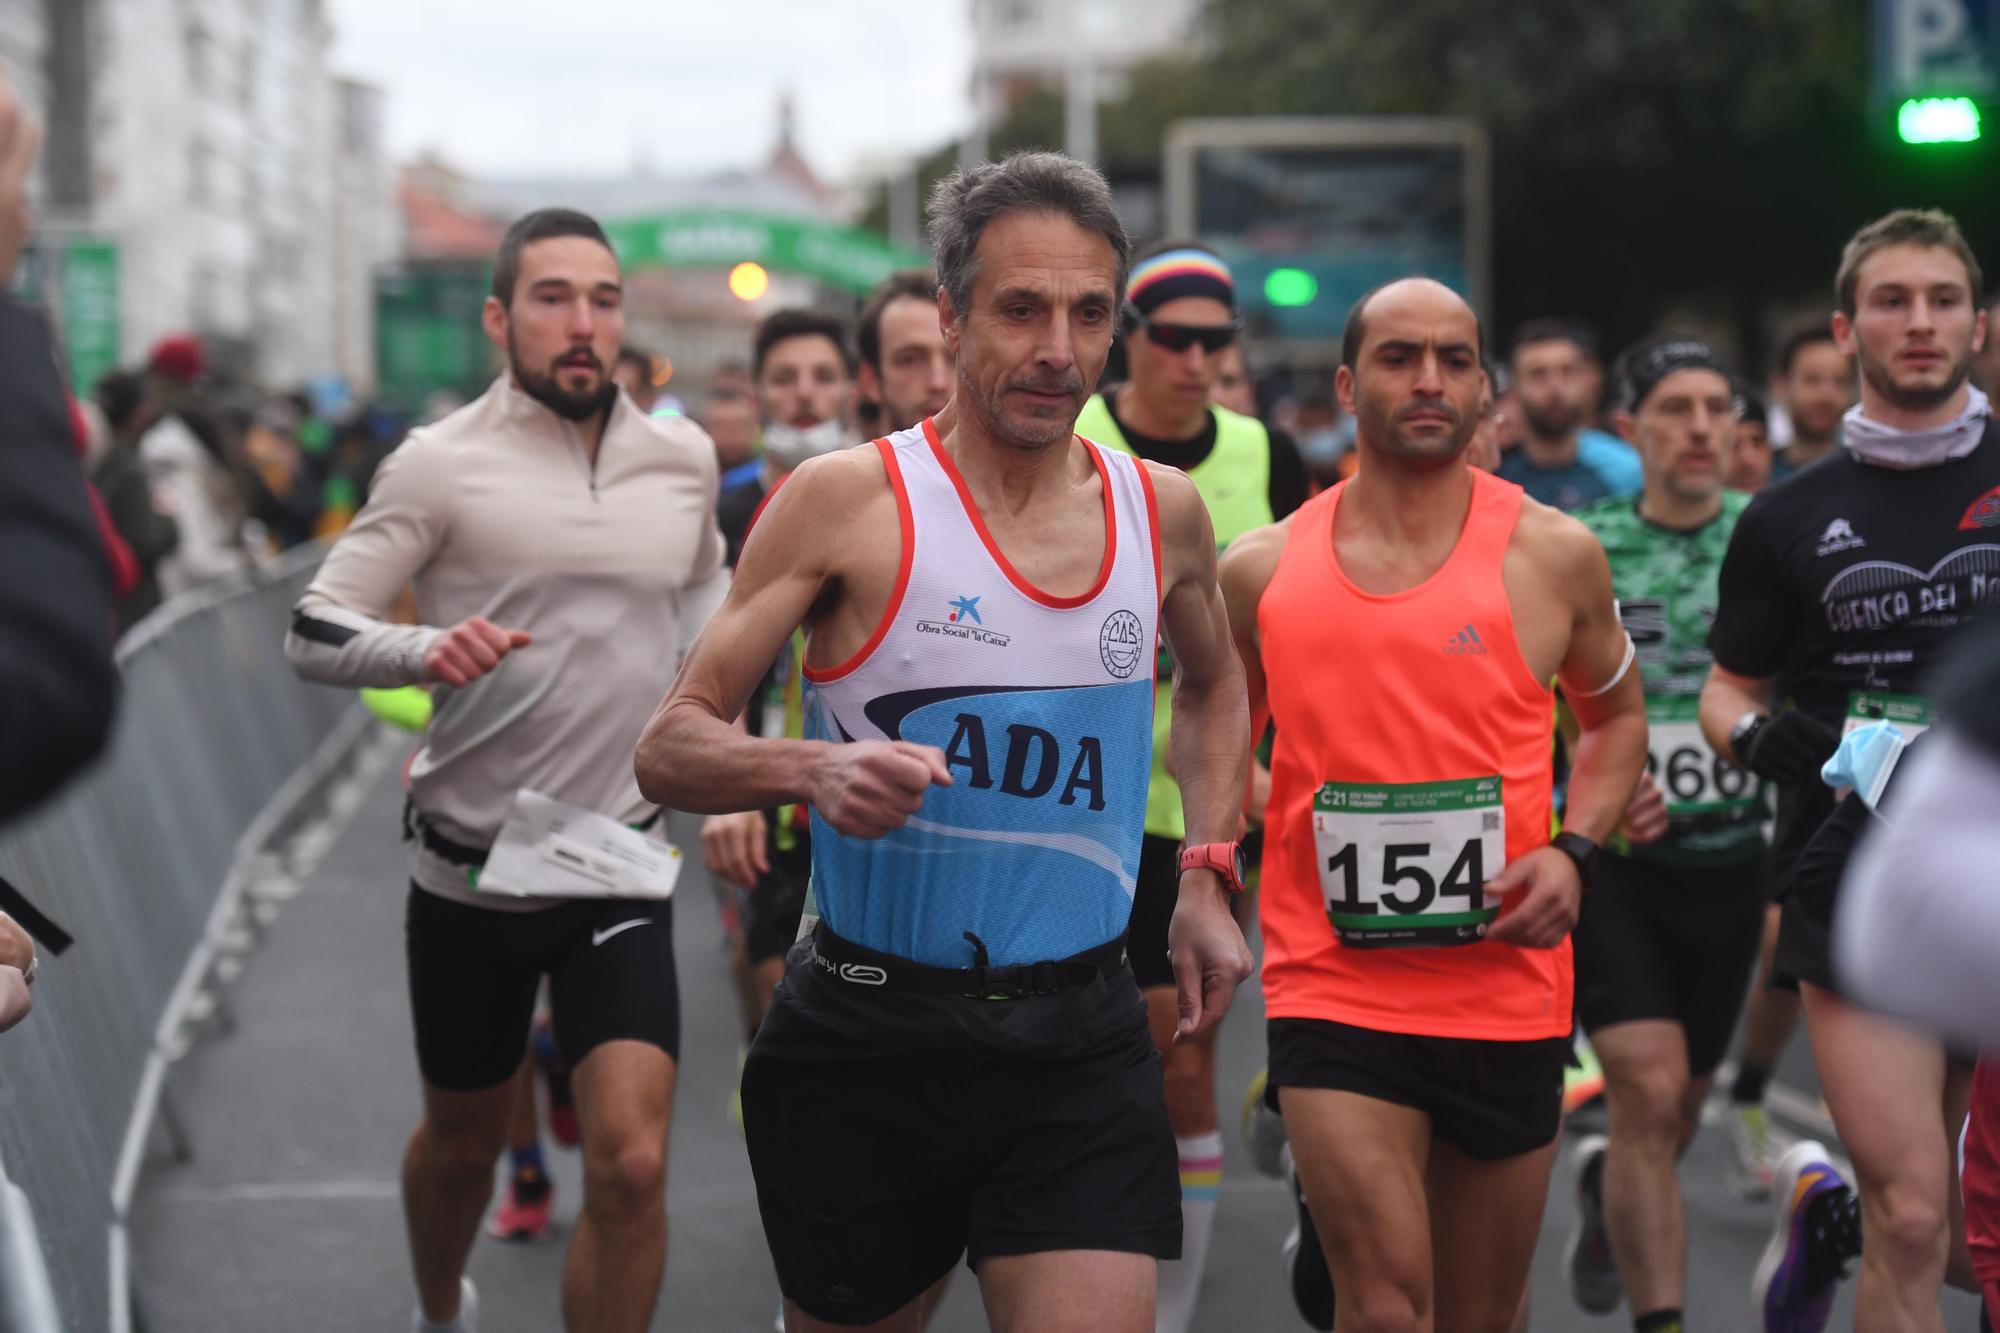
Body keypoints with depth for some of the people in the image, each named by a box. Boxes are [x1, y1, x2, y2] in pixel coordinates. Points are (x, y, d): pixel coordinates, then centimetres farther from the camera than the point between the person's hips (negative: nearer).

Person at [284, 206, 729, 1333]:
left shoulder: (685, 459, 2)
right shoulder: (443, 465, -9)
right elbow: (313, 630, -10)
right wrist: (424, 649, -30)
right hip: (471, 863, -1)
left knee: (632, 1162, -15)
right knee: (463, 1138, 18)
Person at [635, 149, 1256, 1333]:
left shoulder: (1163, 512, 6)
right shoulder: (850, 501, -7)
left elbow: (1214, 683, 28)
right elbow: (672, 747, -6)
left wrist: (1208, 873, 15)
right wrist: (812, 769, -26)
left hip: (1081, 1044, 3)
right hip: (870, 1036, -2)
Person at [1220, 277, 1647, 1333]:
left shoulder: (1553, 554, 1)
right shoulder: (1262, 571, 3)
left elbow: (1616, 712, 16)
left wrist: (1575, 851, -1)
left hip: (1508, 994, 1)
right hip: (1331, 993, -1)